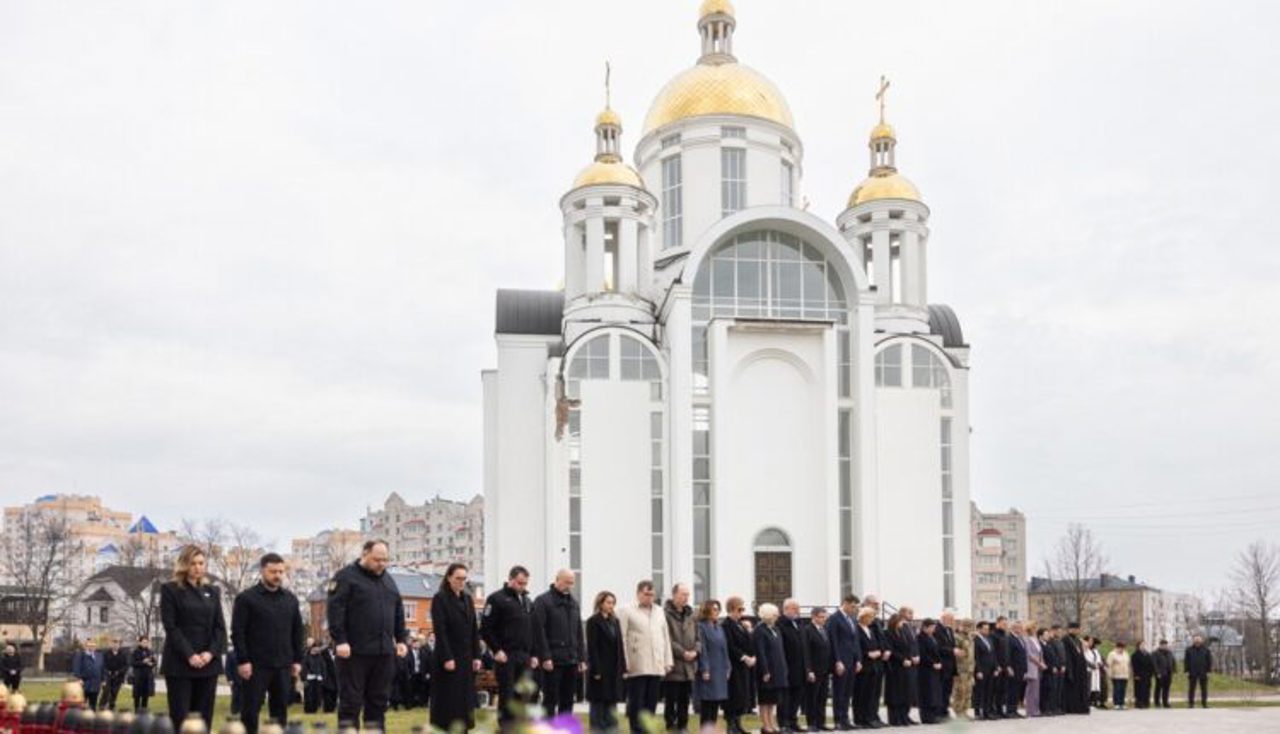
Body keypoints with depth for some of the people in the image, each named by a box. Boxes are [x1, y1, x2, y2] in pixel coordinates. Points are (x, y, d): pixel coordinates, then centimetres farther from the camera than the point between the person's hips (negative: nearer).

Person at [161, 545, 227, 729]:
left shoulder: (213, 591, 14)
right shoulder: (170, 590, 1)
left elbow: (220, 626, 8)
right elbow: (171, 627, -7)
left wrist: (211, 653, -9)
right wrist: (189, 655, -16)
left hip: (208, 663, 4)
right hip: (179, 663, -4)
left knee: (204, 719, 3)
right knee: (180, 718, -6)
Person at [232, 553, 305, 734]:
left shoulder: (290, 599, 12)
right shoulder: (246, 598, -4)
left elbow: (298, 631, 16)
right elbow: (237, 632, -7)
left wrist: (297, 660, 9)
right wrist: (242, 661, -14)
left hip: (283, 665, 5)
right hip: (256, 665, -5)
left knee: (280, 711, 8)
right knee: (250, 711, 0)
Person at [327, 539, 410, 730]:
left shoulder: (388, 579, 17)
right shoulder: (346, 577, -5)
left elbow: (398, 612, 22)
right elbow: (334, 609, -12)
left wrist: (401, 639, 13)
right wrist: (340, 640, -19)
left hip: (384, 652, 7)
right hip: (354, 651, -6)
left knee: (379, 700, 9)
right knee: (350, 701, -2)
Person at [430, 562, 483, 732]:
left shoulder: (467, 599, 12)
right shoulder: (440, 598, -7)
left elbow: (474, 630, 13)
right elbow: (439, 630, -13)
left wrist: (476, 656, 6)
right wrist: (447, 658, -18)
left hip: (466, 658, 6)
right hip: (448, 656, -6)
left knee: (465, 701, 6)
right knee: (447, 702, -4)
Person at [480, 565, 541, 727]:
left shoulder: (528, 602, 18)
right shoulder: (497, 599, -3)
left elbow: (535, 630, 22)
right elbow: (485, 628, -7)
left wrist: (534, 654, 12)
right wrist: (496, 650, -14)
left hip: (525, 657, 6)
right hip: (505, 656, -6)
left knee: (524, 696, 3)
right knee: (507, 696, -3)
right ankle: (506, 727, 2)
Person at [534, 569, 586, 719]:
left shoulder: (573, 603, 17)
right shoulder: (543, 601, -4)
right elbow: (539, 631, -11)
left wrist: (582, 658, 11)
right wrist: (545, 657, -17)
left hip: (571, 661, 6)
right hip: (552, 661, -6)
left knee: (567, 701, 8)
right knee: (550, 700, -3)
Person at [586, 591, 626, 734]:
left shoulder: (614, 621, 13)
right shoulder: (593, 621, -7)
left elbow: (619, 645, 12)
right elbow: (592, 647, -12)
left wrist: (622, 667, 6)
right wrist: (595, 670, -16)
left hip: (614, 670, 6)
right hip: (600, 669, -6)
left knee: (611, 702, 7)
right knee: (598, 704, 0)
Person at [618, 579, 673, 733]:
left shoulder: (659, 612, 16)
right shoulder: (628, 612, 0)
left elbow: (666, 637, 18)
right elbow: (622, 639, -4)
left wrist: (668, 661, 11)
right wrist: (625, 663, -10)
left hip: (656, 666, 5)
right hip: (637, 666, -5)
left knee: (651, 702, 7)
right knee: (636, 702, -3)